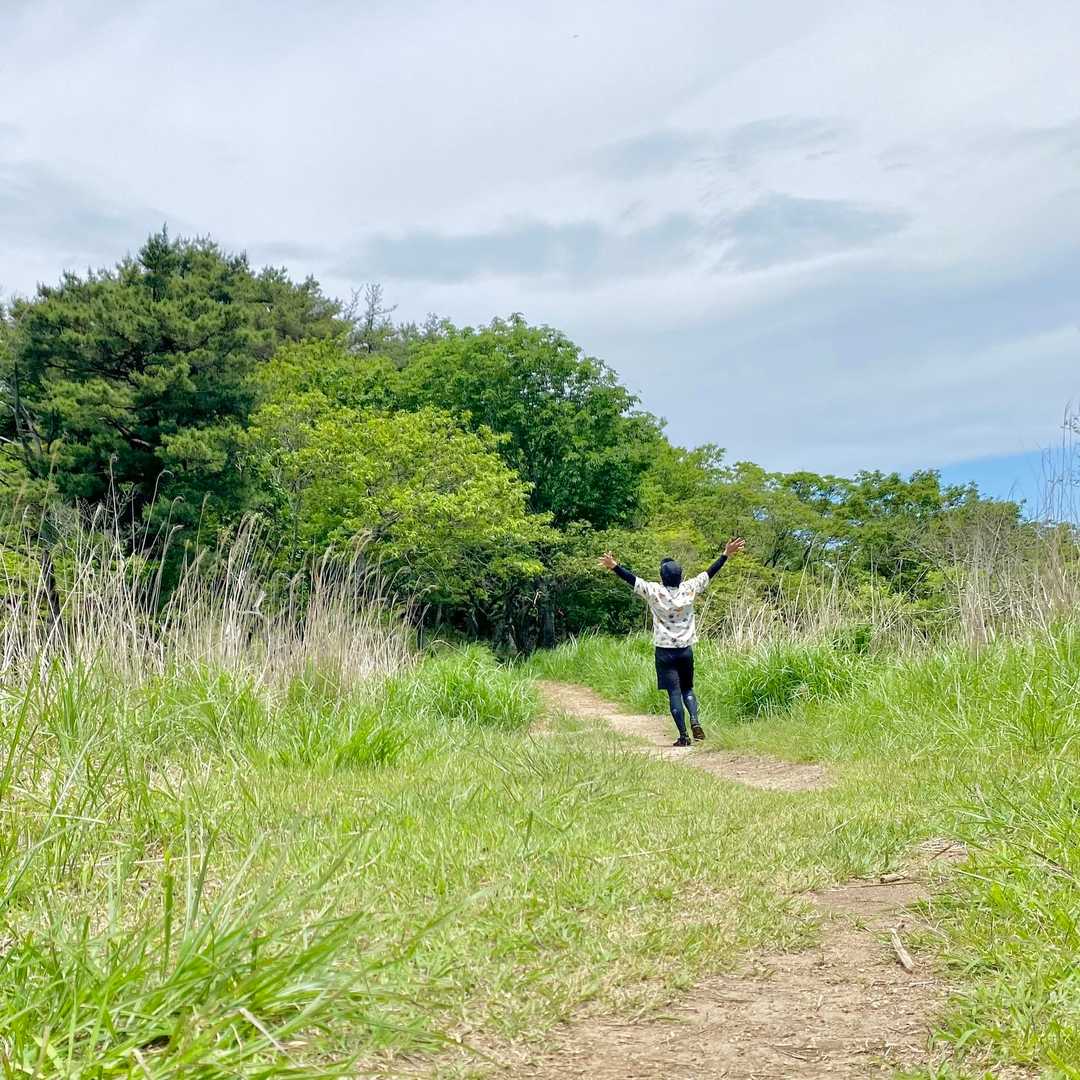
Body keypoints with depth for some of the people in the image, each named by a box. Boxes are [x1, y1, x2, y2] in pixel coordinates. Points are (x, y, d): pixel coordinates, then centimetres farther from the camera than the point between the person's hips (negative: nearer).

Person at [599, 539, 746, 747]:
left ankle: (683, 736, -2)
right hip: (686, 649, 2)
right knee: (688, 689, 17)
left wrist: (614, 566, -13)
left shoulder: (654, 592, -11)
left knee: (674, 693, 1)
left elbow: (633, 579, -15)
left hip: (665, 651, -2)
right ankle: (695, 721, -7)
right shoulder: (689, 589, -4)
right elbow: (709, 574, 4)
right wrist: (726, 555, 13)